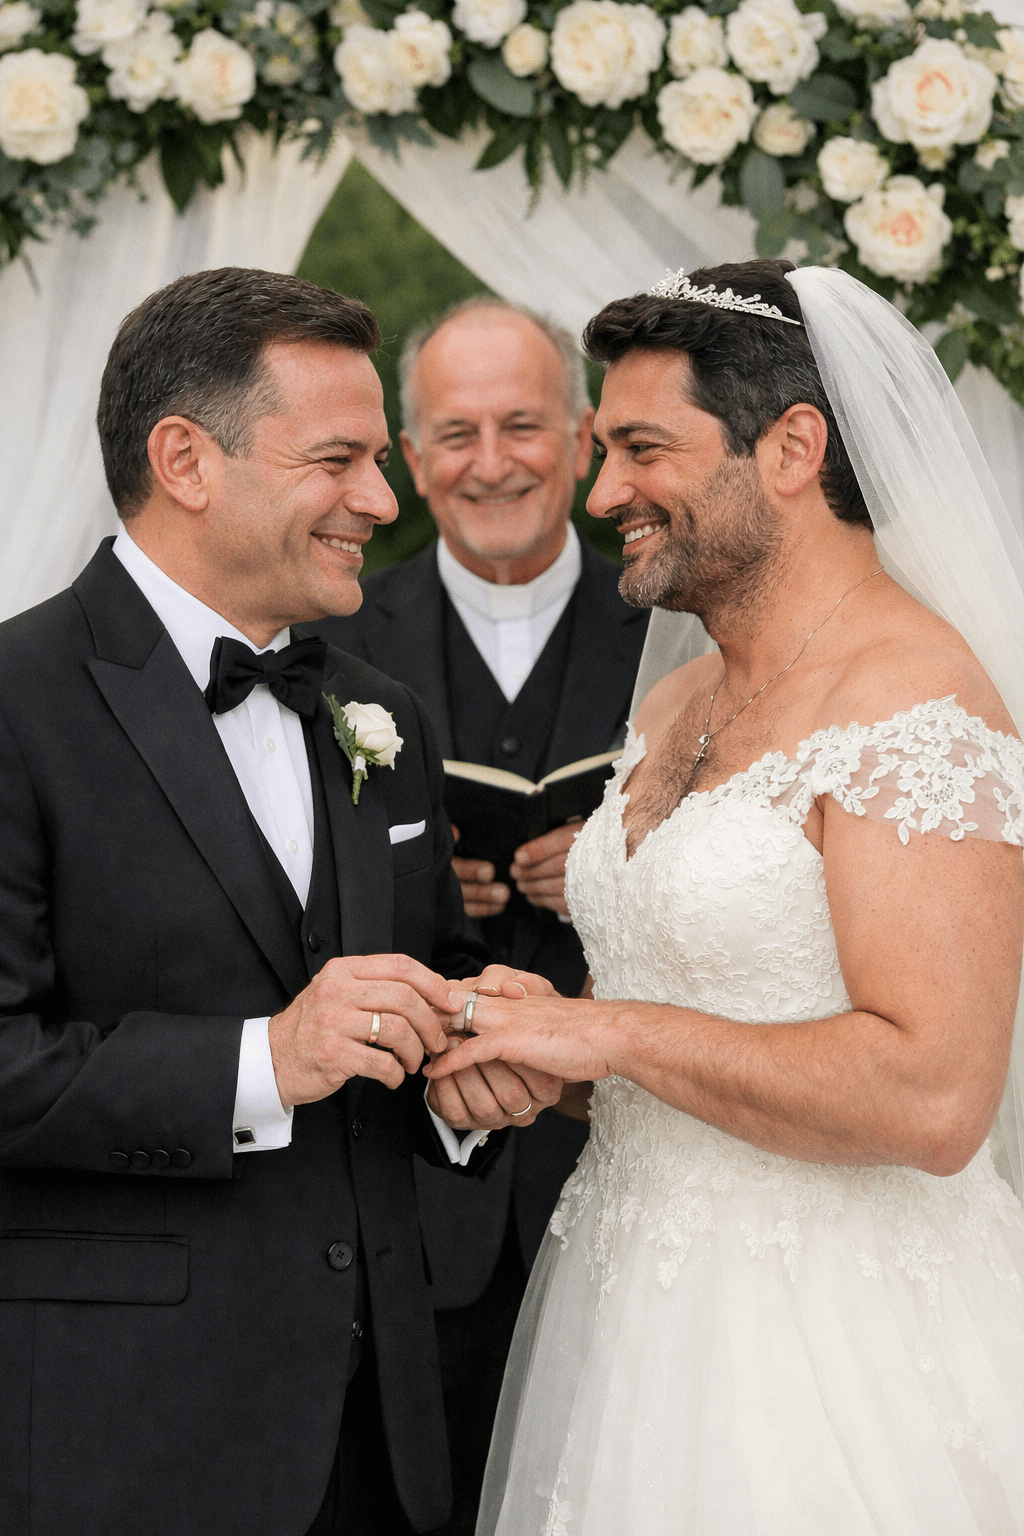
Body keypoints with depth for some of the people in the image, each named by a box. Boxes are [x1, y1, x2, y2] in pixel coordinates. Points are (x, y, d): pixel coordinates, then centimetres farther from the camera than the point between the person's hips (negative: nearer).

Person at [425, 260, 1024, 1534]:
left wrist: (611, 1032, -18)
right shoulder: (674, 709, 11)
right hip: (635, 1308, 8)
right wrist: (531, 1056, 0)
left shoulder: (915, 703, -17)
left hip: (834, 1343, -8)